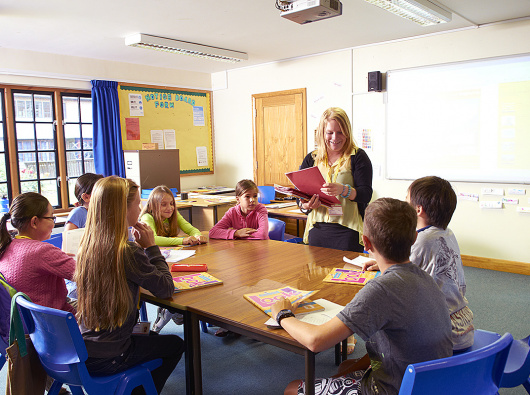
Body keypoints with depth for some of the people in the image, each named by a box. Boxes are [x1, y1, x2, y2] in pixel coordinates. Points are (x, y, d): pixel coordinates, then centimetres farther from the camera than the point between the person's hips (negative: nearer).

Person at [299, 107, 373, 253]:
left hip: (348, 230, -3)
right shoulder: (311, 159, 10)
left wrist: (343, 190, -26)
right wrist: (305, 205, -11)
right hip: (317, 228, 3)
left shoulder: (358, 156, 0)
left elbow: (366, 194, -8)